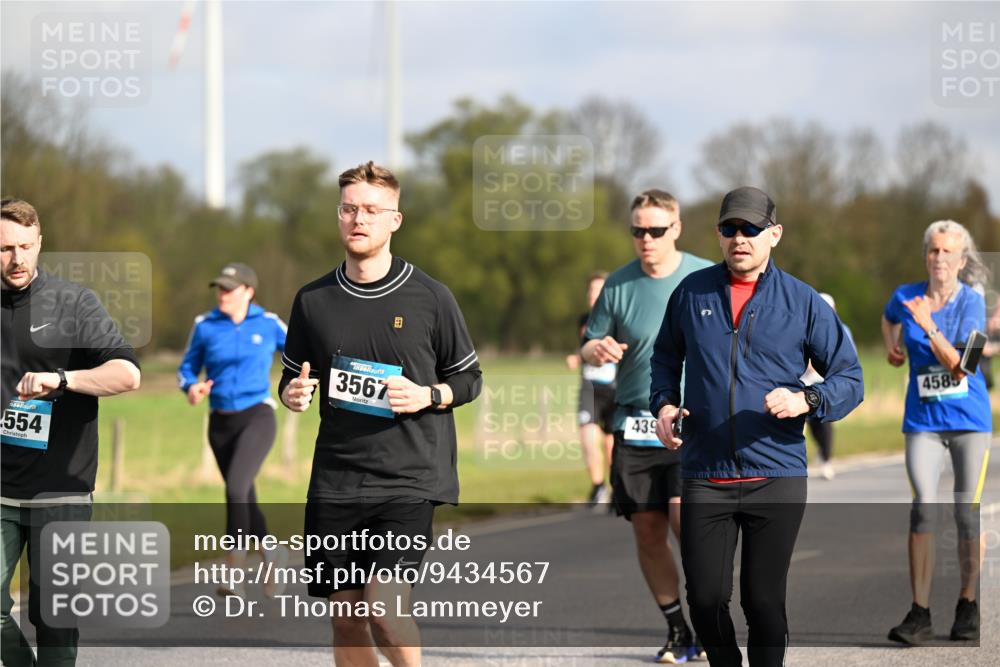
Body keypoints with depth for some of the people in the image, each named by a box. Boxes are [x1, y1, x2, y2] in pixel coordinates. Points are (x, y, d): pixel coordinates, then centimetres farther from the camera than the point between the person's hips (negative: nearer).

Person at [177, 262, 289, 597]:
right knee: (245, 501, 13)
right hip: (221, 424, 4)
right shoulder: (205, 326, 1)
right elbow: (187, 369, 7)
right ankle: (272, 553, 40)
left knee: (235, 490, -23)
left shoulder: (268, 324, -1)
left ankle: (233, 573, -17)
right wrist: (191, 388, -14)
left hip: (257, 418, -4)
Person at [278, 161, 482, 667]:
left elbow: (469, 378, 8)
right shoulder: (313, 300, 7)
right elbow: (293, 379, 19)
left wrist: (428, 395, -12)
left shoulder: (429, 298, 0)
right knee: (345, 618, 4)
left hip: (410, 478, -3)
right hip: (334, 483, 3)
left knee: (384, 606, -17)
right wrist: (292, 393, -5)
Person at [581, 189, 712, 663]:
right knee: (646, 529, 2)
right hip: (634, 425, 3)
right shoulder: (618, 285, 5)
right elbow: (590, 343, 12)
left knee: (684, 513, -20)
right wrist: (596, 350, -12)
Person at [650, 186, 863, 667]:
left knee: (763, 599, 3)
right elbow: (665, 356, 23)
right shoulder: (692, 292, 7)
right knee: (705, 597, 0)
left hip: (777, 477, -1)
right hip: (704, 477, 1)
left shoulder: (803, 302, 1)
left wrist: (806, 401, -15)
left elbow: (850, 379, 4)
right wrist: (663, 403, 5)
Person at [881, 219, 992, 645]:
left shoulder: (971, 301, -8)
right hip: (923, 420, 1)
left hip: (969, 418, -1)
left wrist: (928, 326, -26)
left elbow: (958, 367, -18)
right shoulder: (907, 297, 0)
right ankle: (919, 613, -10)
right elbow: (888, 318, 27)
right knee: (923, 509, -10)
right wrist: (891, 347, 11)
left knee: (967, 513, 1)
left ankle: (968, 606, 15)